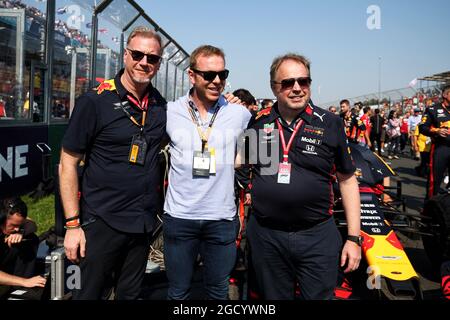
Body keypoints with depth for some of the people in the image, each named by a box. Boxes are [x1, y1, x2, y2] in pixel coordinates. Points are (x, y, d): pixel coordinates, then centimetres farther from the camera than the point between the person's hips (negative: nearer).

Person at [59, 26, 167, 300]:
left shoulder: (161, 105, 3)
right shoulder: (94, 101, -10)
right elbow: (68, 164, -8)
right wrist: (73, 224, -11)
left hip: (144, 223, 5)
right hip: (102, 223, -4)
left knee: (130, 294, 19)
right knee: (89, 293, 9)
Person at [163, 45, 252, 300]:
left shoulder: (239, 114, -3)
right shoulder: (171, 112, -4)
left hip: (222, 219, 0)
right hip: (179, 217, 0)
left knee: (219, 293, 17)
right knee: (178, 293, 15)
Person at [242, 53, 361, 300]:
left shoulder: (330, 124, -2)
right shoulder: (257, 123, 2)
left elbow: (347, 179, 3)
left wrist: (354, 238, 0)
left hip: (317, 236, -1)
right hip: (265, 235, 2)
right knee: (273, 295, 17)